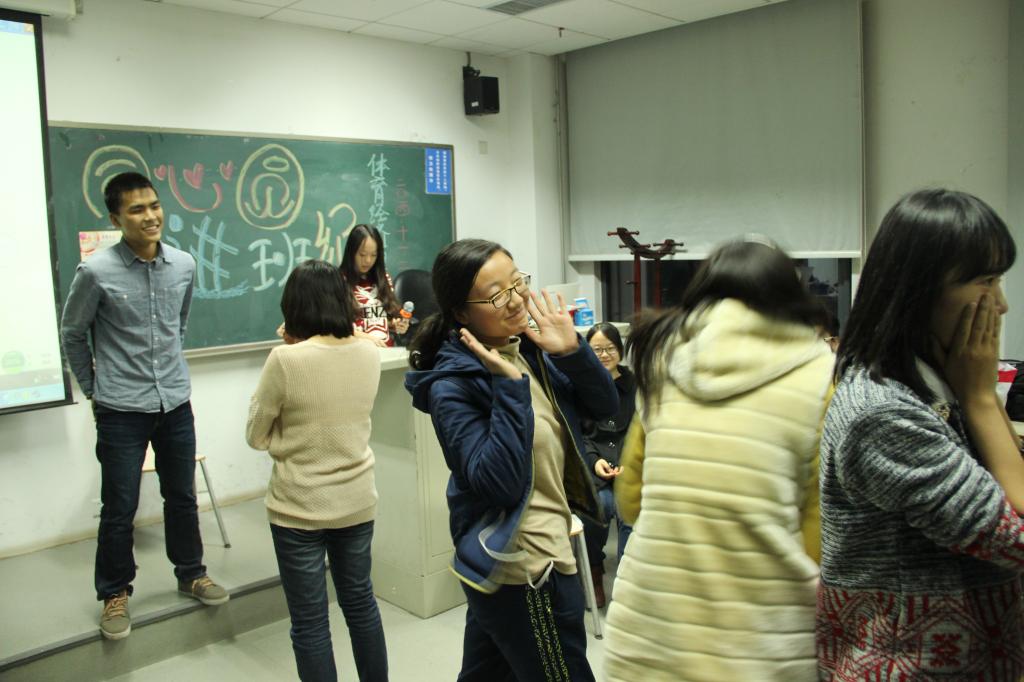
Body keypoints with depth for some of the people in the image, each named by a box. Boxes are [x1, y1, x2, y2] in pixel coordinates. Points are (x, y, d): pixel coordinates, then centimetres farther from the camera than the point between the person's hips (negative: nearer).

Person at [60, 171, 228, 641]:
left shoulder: (184, 265, -1)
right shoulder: (96, 272, -13)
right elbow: (72, 334, 1)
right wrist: (93, 389, 6)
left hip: (176, 403, 4)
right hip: (121, 410, -4)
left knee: (182, 496, 16)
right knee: (120, 509, 7)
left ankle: (190, 573, 35)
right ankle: (114, 594, 26)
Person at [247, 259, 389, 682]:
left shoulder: (285, 360, -19)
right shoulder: (370, 355, -4)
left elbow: (256, 435, -6)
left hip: (300, 509, -5)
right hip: (357, 501, 5)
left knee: (310, 623, 10)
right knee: (360, 603, 22)